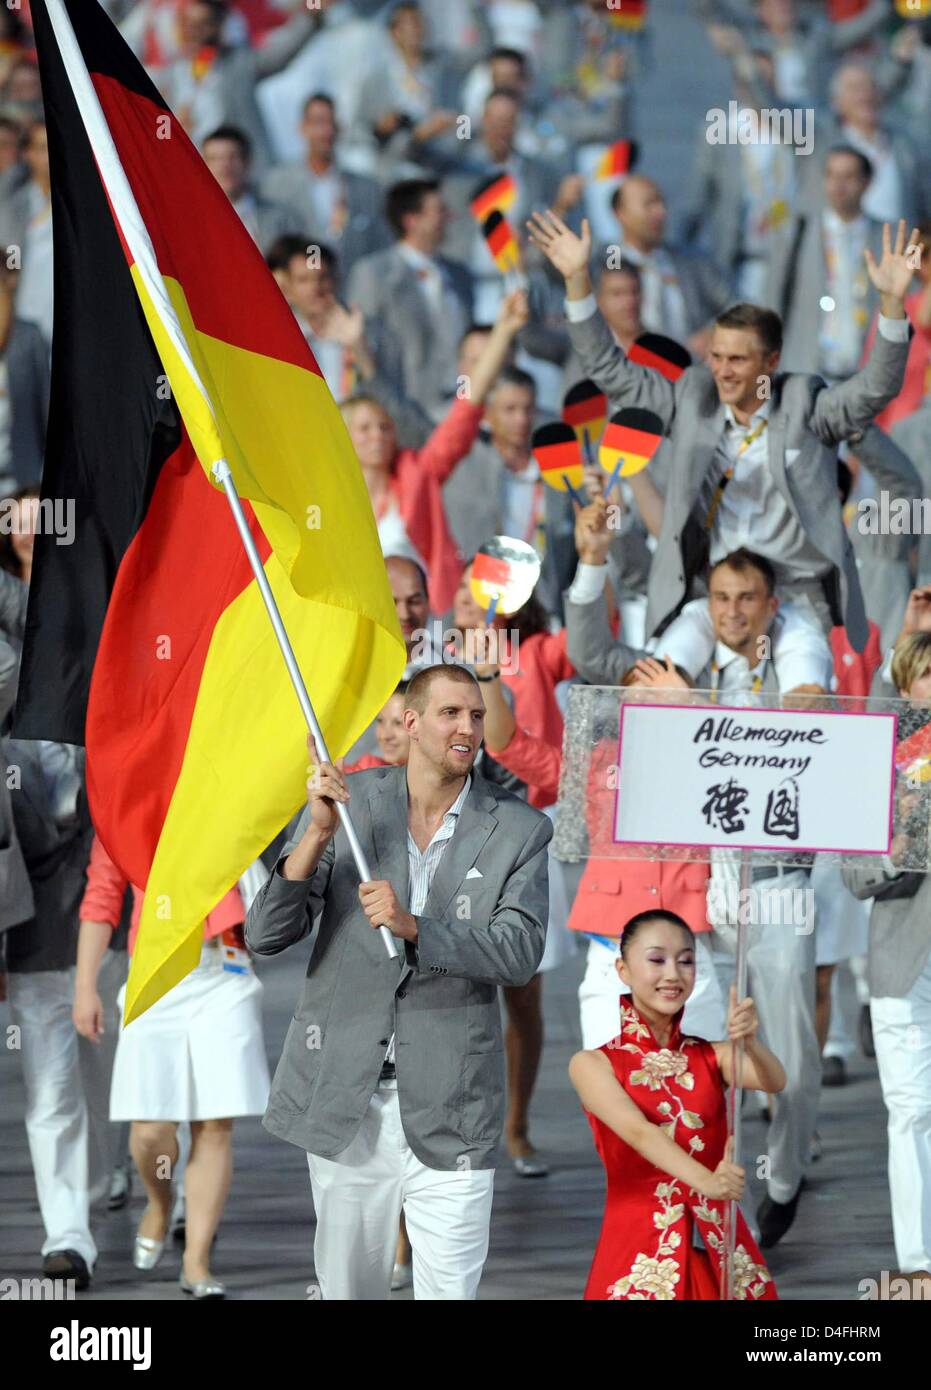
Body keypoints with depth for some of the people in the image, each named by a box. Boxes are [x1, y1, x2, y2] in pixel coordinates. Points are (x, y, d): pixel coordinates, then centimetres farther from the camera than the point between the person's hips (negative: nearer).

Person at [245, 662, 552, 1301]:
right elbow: (266, 936, -4)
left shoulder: (519, 830, 0)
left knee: (451, 1291, -6)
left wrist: (413, 928, -25)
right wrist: (319, 833, -18)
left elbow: (520, 954, -11)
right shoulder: (347, 802, 1)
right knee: (347, 1288, 12)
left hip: (447, 1110, -1)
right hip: (344, 1101, 1)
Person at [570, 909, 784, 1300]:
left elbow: (774, 1081, -11)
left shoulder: (711, 1057, 8)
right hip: (639, 1249, -2)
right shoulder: (592, 1065, 0)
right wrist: (705, 1181, -34)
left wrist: (748, 1042, -33)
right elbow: (637, 1131, -17)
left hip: (718, 1246, 2)